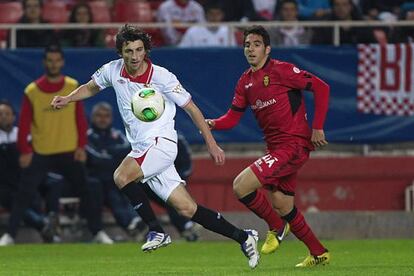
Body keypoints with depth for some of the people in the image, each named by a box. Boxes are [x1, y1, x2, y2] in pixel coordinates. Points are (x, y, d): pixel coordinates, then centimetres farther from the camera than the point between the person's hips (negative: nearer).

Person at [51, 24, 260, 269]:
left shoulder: (162, 77, -11)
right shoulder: (113, 70, 3)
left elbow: (191, 108, -3)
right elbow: (91, 88, 23)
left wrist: (212, 145, -3)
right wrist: (67, 99, 3)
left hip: (161, 143, -5)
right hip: (141, 148, 6)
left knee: (122, 176, -28)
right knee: (187, 209, 2)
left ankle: (156, 231, -15)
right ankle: (243, 237, 12)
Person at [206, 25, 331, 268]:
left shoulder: (281, 70, -10)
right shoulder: (245, 82, 12)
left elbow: (321, 88, -11)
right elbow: (233, 117, 11)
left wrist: (317, 128, -15)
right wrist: (213, 124, -11)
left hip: (295, 144, -8)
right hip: (276, 147, 8)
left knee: (241, 186, -18)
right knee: (283, 207, 14)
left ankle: (277, 228, 4)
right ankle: (319, 254, 29)